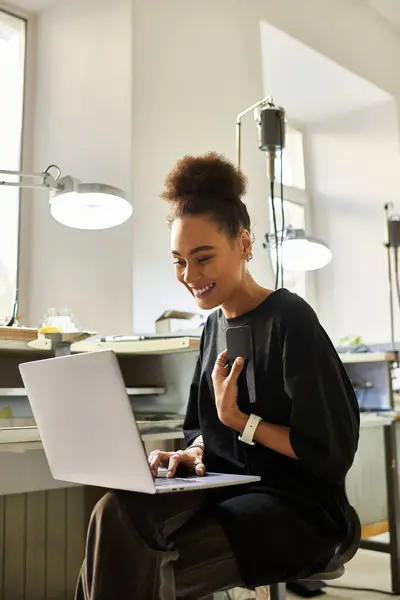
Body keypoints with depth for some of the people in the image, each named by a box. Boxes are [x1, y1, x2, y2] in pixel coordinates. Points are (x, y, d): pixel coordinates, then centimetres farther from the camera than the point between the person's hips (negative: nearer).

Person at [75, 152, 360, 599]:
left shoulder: (289, 319, -13)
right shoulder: (215, 324, 10)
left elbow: (332, 451, -14)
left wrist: (237, 417, -13)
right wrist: (194, 453, -6)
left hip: (297, 510, -6)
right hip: (226, 491, 6)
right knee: (115, 513, -24)